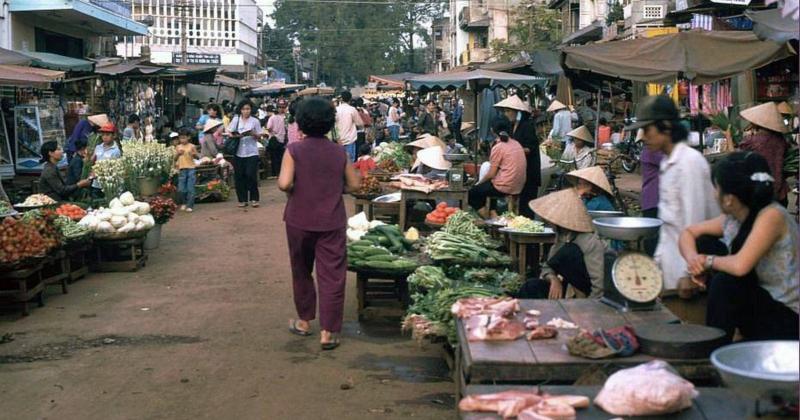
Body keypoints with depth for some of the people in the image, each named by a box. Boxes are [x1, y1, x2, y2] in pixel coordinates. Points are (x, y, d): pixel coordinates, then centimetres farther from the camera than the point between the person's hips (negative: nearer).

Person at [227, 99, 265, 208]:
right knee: (239, 176, 2)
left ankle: (254, 199, 3)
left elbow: (259, 137, 3)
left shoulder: (255, 121, 3)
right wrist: (234, 135, -12)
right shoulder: (236, 119, 7)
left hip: (252, 153, -2)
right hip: (238, 152, 2)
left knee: (251, 175, -8)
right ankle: (242, 200, 12)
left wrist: (254, 134, -18)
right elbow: (229, 132, 9)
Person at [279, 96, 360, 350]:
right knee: (332, 275, 3)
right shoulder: (339, 153, -1)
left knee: (302, 272, 19)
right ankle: (328, 332, 2)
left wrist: (293, 191, 2)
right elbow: (354, 185, 4)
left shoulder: (294, 150, -8)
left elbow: (284, 184, -18)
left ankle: (304, 321, 30)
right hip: (332, 221, 0)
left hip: (299, 220, 0)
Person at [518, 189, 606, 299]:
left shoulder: (590, 242, -22)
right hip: (567, 290, 7)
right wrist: (554, 280, -15)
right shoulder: (562, 236, 3)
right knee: (531, 288, -17)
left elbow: (598, 287, -26)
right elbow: (546, 268, 7)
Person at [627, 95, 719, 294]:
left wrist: (688, 273, -19)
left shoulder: (690, 161, -15)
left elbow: (695, 218, -19)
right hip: (671, 258, 8)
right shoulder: (667, 162, 12)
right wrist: (660, 256, 16)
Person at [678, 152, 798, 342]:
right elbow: (688, 232, 11)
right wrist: (692, 258, -11)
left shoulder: (772, 216, -24)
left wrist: (708, 260, -16)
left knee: (725, 281, -30)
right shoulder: (732, 219, -1)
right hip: (757, 300, 8)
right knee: (704, 243, 1)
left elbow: (740, 266, -36)